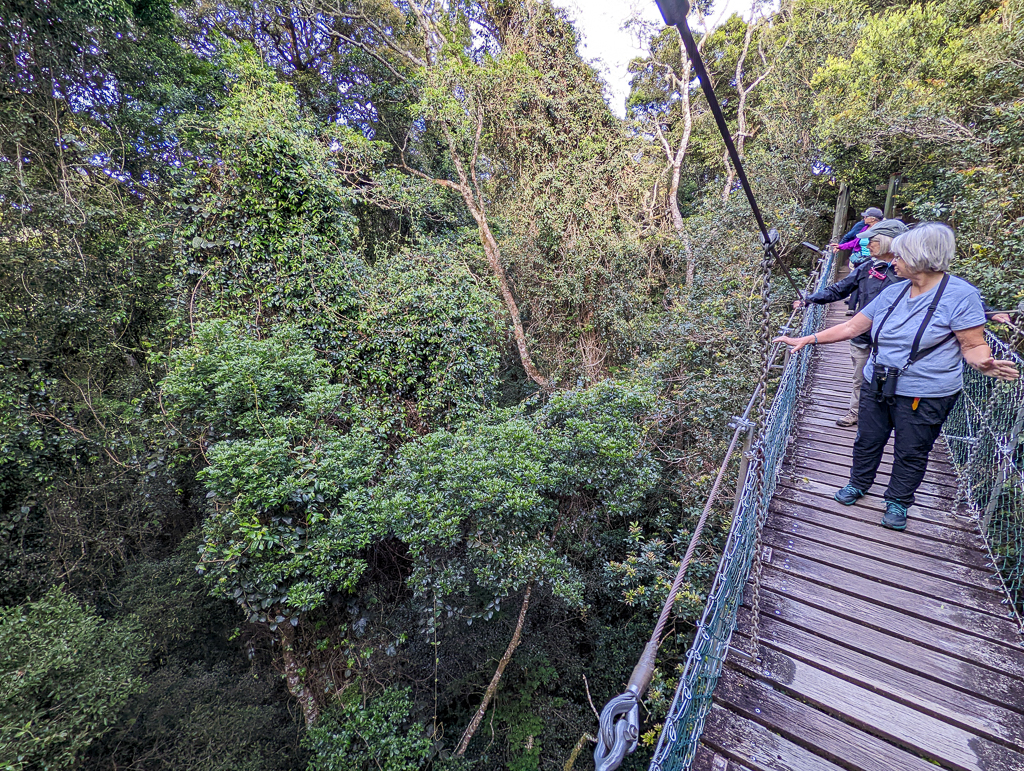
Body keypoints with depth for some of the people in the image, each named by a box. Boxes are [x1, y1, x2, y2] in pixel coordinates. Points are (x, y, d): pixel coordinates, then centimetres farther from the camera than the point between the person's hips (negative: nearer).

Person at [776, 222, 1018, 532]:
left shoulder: (960, 295, -13)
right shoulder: (893, 292, 2)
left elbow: (973, 345, -10)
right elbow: (853, 326, 5)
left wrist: (984, 363, -33)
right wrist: (807, 339, 0)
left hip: (925, 396, -4)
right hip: (878, 387, 5)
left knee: (911, 453, 11)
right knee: (868, 440, 17)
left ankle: (898, 502, 32)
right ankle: (858, 483, 39)